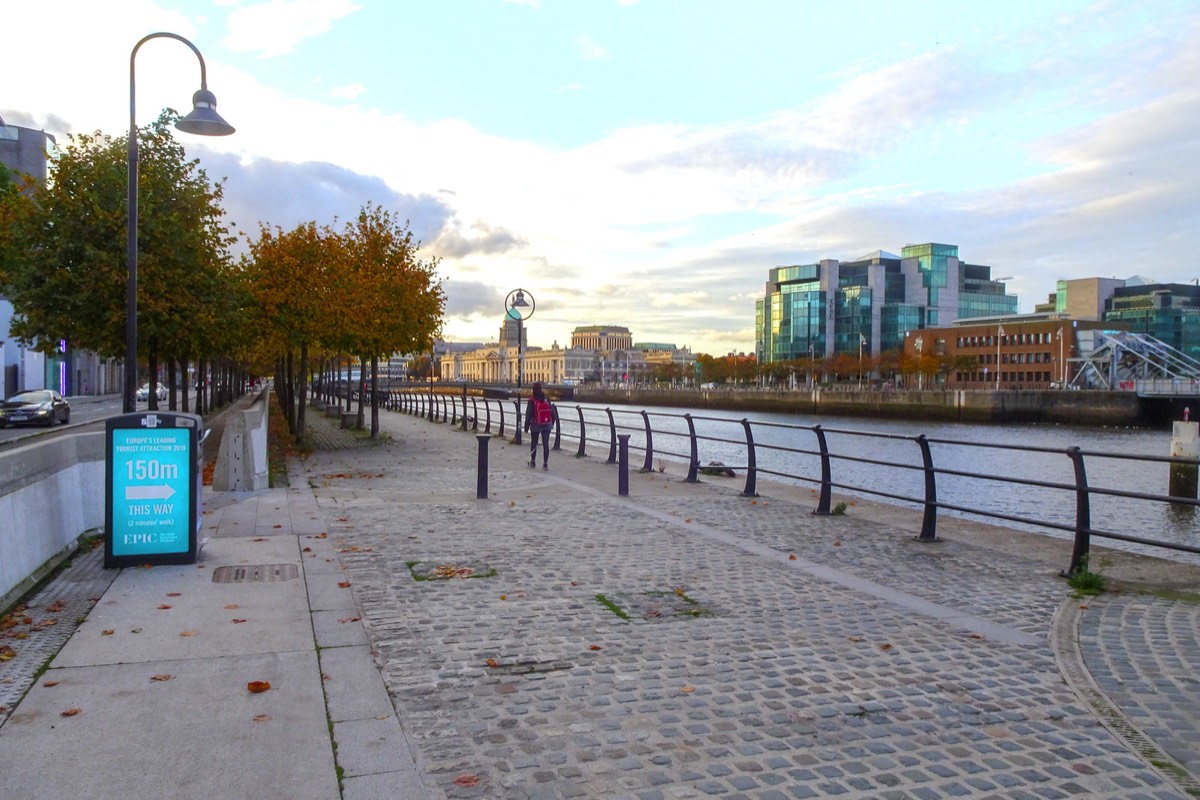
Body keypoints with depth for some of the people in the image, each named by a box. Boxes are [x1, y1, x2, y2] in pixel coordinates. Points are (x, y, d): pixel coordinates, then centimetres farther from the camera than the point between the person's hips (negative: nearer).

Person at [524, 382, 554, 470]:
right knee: (546, 444, 2)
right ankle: (545, 464, -1)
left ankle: (533, 461, 23)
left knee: (534, 443, 16)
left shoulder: (532, 400, -10)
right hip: (547, 424, 2)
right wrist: (552, 423, 15)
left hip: (535, 425, -2)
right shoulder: (546, 398, 0)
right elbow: (552, 411, 4)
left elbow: (529, 413, -9)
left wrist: (526, 425, -1)